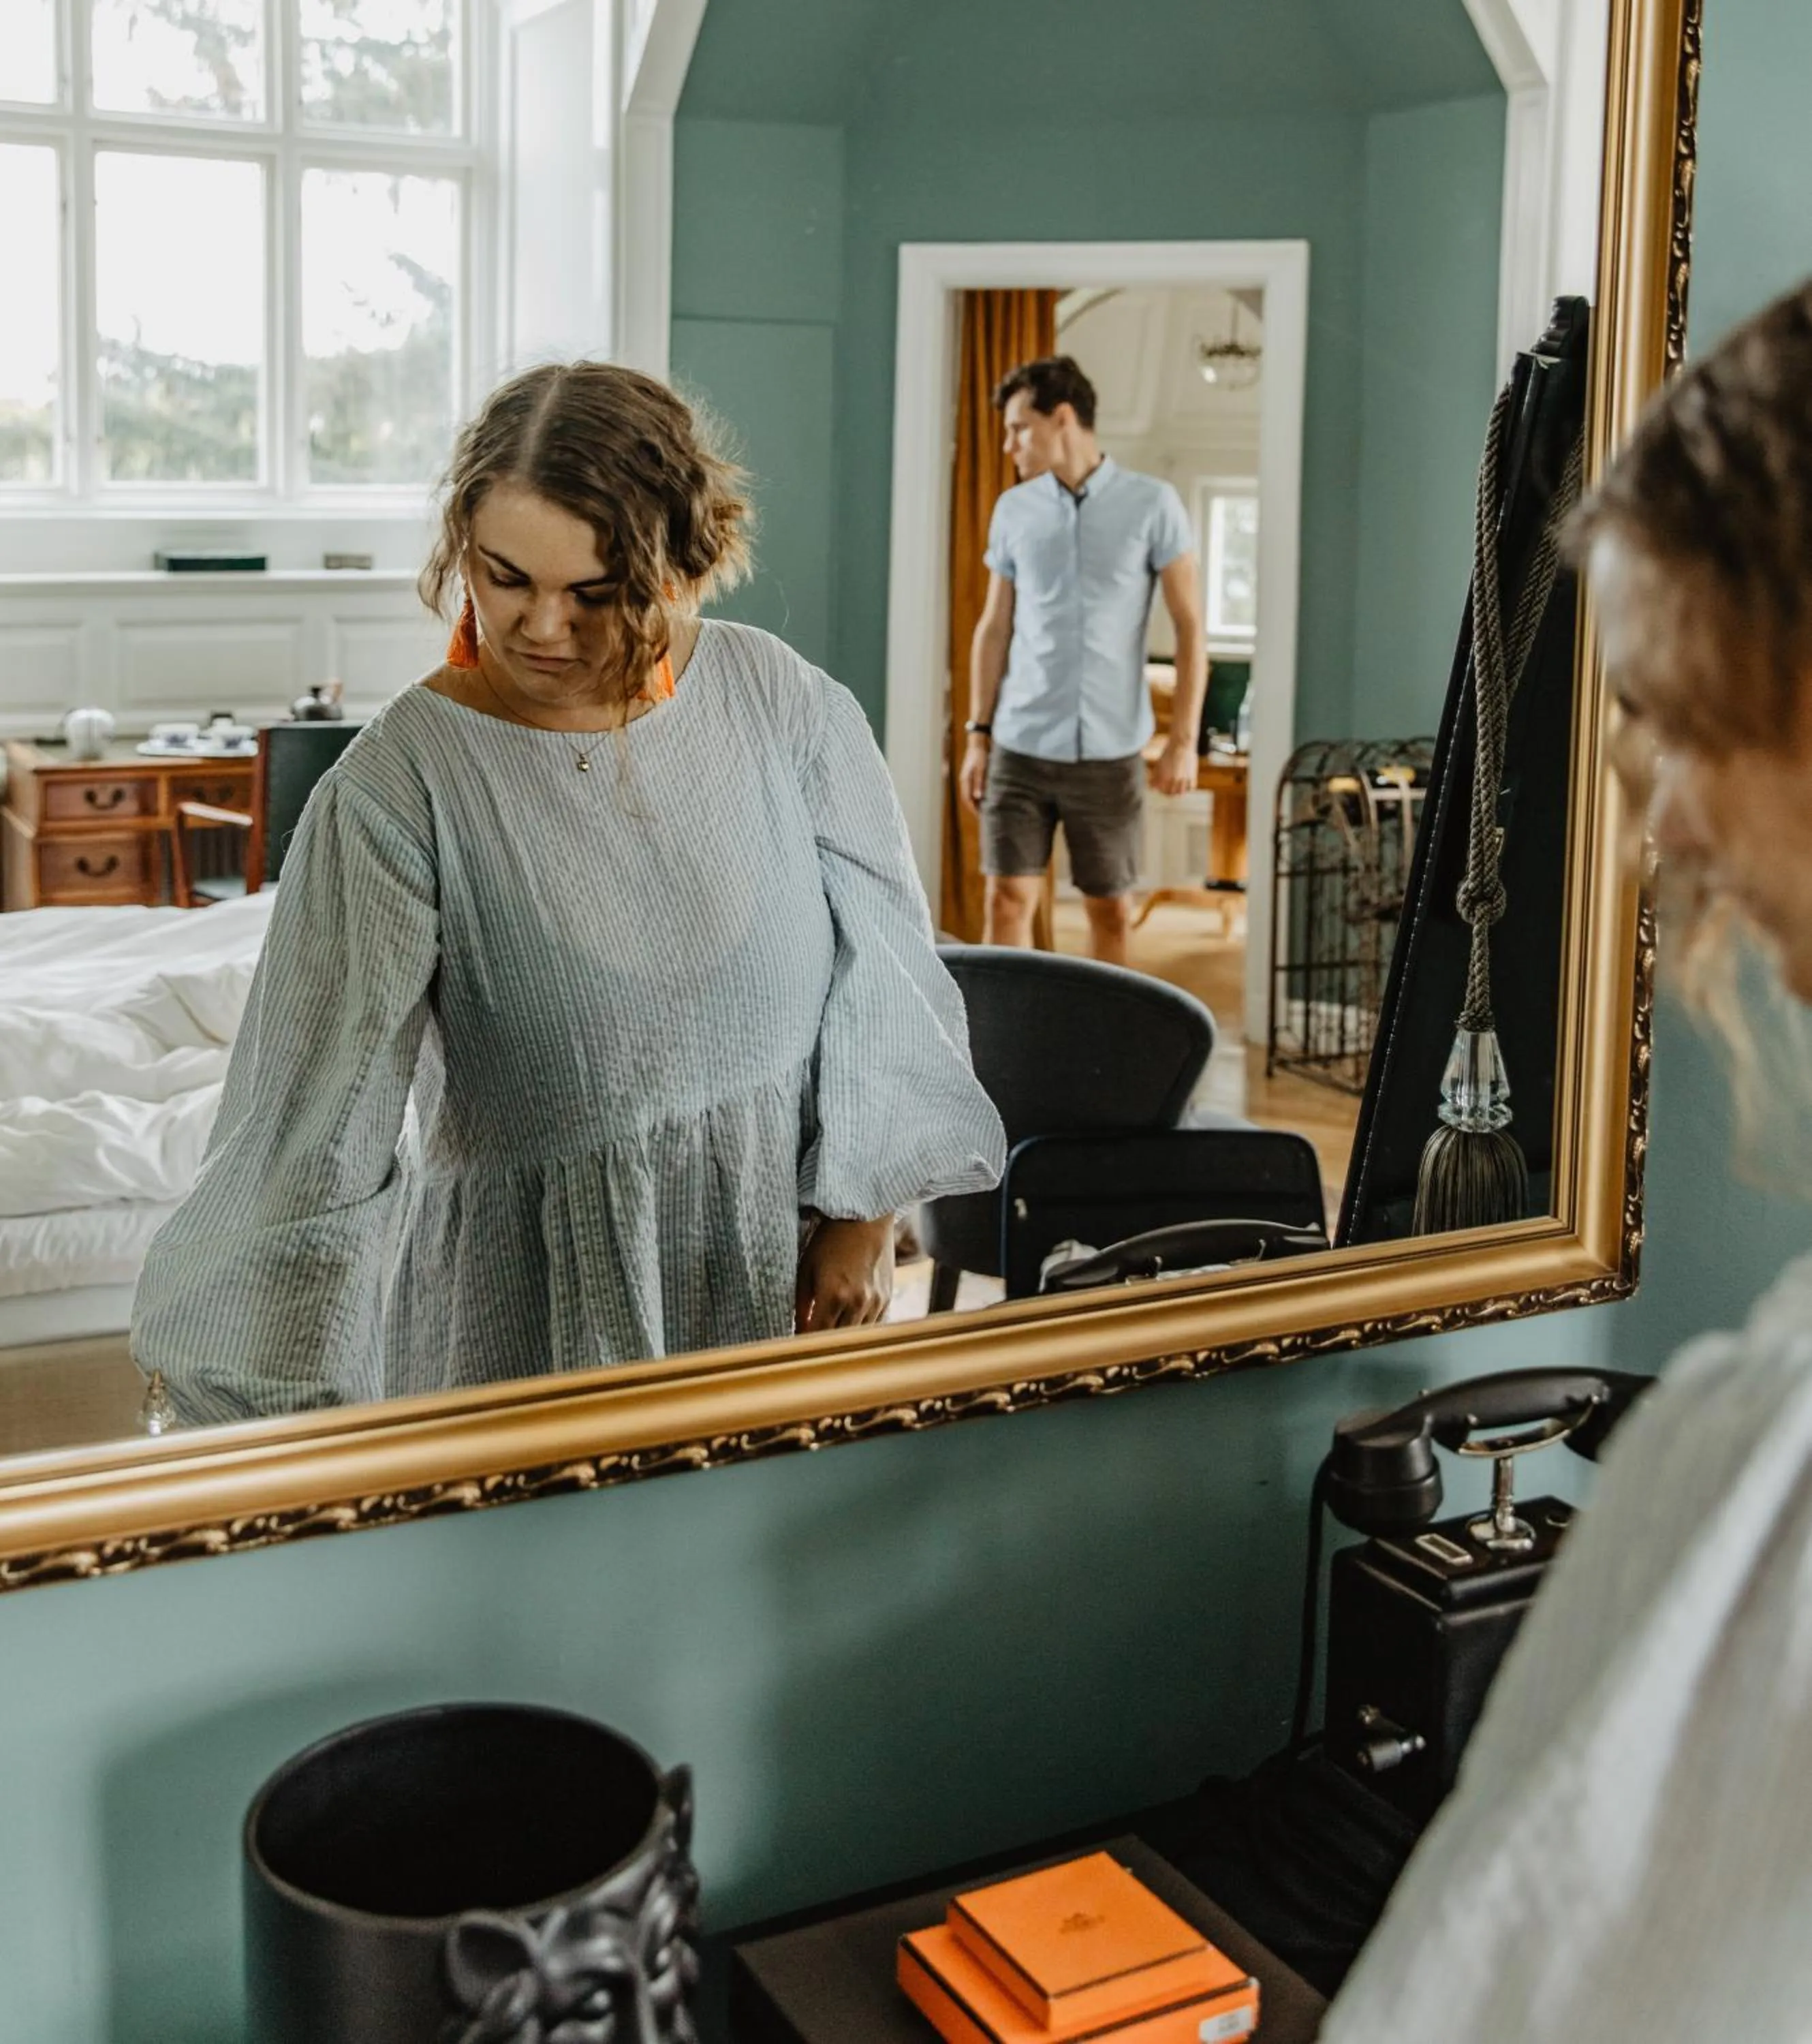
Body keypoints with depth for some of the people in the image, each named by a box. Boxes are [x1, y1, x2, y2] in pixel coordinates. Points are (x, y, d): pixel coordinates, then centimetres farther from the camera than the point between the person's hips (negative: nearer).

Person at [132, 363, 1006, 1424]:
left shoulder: (780, 700, -8)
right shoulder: (404, 781, -18)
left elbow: (875, 962, 2)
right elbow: (320, 1112, -22)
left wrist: (865, 1218, 2)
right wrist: (295, 1408, -27)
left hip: (780, 1264, 3)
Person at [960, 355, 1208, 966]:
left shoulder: (1152, 504, -3)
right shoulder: (1013, 509, 7)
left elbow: (1190, 627, -2)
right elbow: (994, 628, 12)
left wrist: (1184, 740, -7)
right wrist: (978, 735, 6)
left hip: (1110, 750, -2)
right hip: (1020, 747, 2)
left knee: (1111, 910, 6)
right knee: (1006, 899, -2)